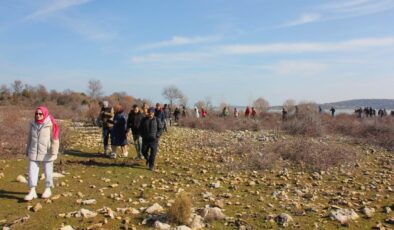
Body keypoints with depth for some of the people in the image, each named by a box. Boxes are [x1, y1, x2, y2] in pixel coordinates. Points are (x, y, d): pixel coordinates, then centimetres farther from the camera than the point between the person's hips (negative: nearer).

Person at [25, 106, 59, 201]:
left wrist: (54, 151, -17)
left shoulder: (50, 124, -12)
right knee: (32, 171, 0)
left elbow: (55, 139, -13)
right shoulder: (33, 124, 5)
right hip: (34, 152, 4)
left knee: (48, 171, 9)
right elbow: (30, 138, 15)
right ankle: (32, 191, 6)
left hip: (47, 153, -4)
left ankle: (48, 189, 25)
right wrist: (27, 150, 17)